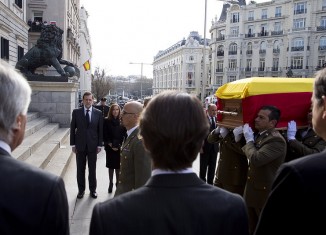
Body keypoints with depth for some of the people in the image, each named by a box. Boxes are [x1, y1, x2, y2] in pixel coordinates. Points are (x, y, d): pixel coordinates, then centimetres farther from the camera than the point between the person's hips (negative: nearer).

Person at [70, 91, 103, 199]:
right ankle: (81, 189, 23)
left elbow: (100, 130, 2)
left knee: (92, 169, 10)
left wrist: (99, 145, -2)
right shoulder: (76, 112, -1)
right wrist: (73, 144, -1)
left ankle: (93, 189, 23)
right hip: (80, 145, 0)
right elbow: (72, 129, 2)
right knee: (80, 169, 9)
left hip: (93, 145, 0)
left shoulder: (98, 113, -1)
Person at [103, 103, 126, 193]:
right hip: (110, 148, 0)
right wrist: (110, 145, -9)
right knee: (111, 166, 7)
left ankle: (118, 183, 11)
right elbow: (104, 135, -1)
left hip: (120, 148, 0)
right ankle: (111, 183, 16)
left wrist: (119, 145, -8)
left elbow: (125, 134, 1)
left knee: (118, 166, 1)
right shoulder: (107, 121, 0)